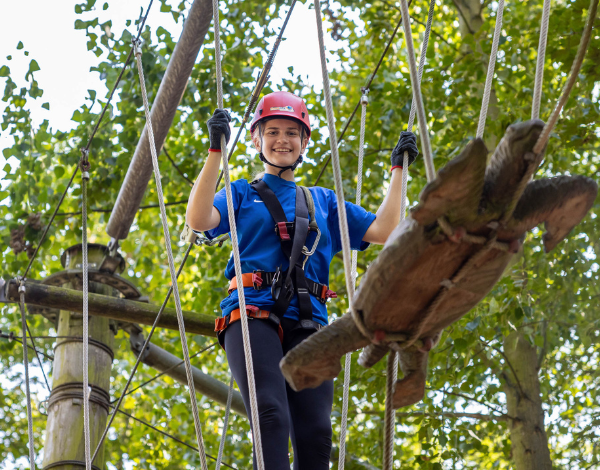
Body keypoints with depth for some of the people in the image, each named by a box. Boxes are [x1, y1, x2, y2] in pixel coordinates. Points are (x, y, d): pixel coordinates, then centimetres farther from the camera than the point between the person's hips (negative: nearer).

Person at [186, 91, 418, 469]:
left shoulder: (323, 201, 27)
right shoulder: (243, 194, 19)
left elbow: (382, 231, 19)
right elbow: (198, 220, -1)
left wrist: (398, 170, 21)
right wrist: (216, 151, -7)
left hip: (307, 322, 3)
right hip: (253, 313, -3)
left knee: (315, 431, -12)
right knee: (271, 415, -25)